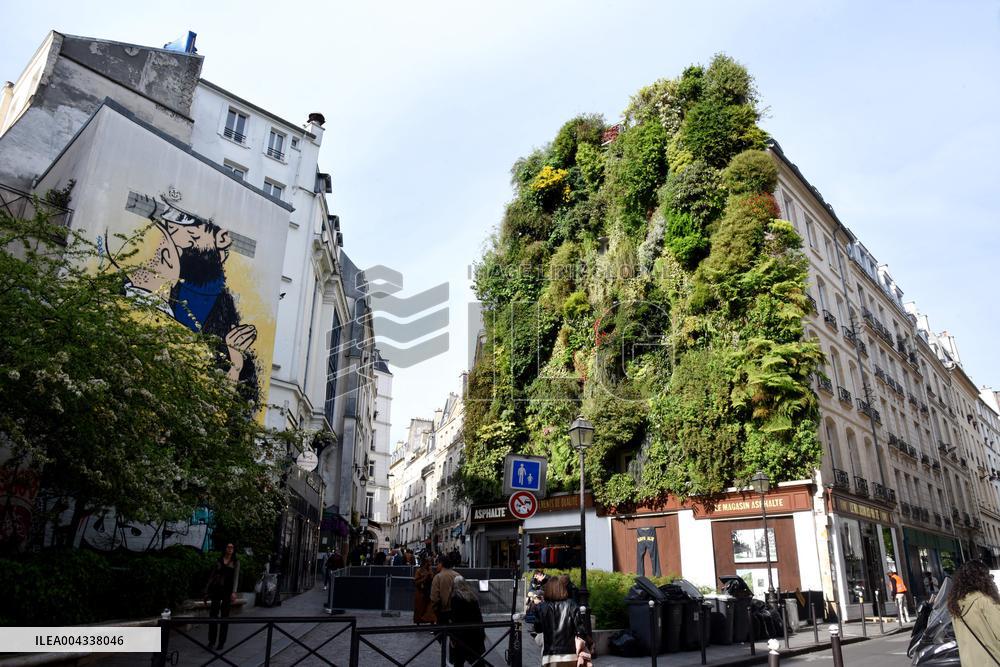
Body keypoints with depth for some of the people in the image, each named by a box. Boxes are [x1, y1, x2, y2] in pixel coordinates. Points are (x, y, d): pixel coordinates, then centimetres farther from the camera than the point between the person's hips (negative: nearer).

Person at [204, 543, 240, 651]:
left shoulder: (235, 562, 5)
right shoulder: (218, 560, 9)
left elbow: (236, 577, -5)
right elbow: (212, 576, 12)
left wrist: (234, 592, -17)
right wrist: (206, 591, 8)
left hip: (227, 591, -1)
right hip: (216, 589, 1)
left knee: (225, 616, 2)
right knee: (213, 615, -3)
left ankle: (222, 642, 8)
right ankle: (211, 641, 3)